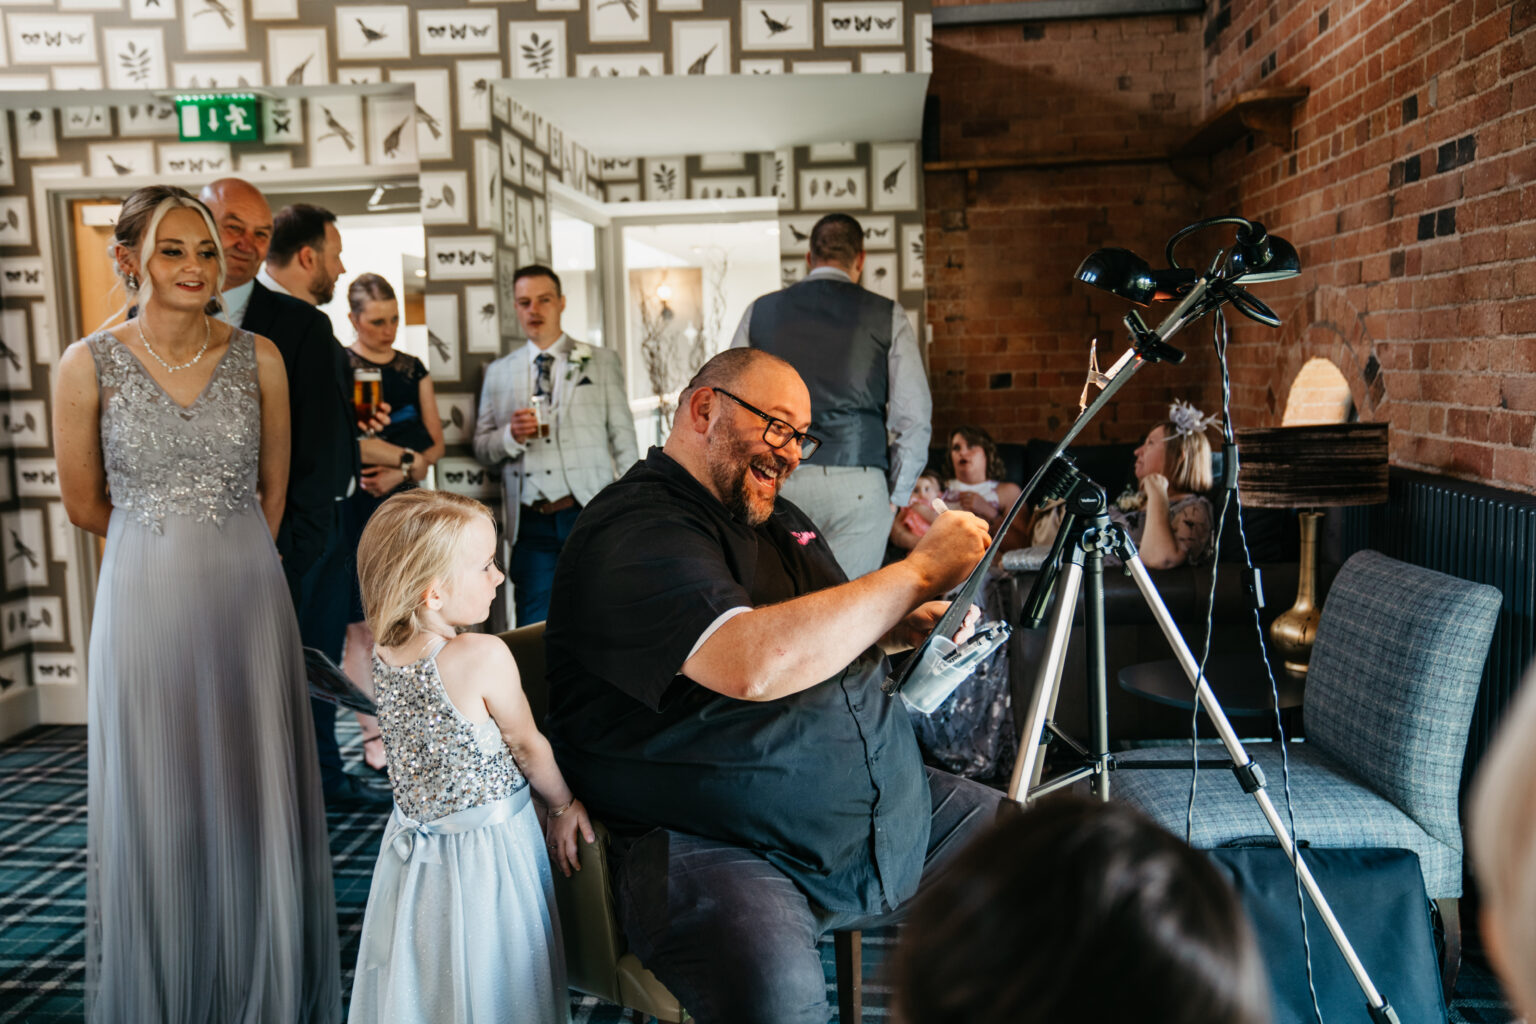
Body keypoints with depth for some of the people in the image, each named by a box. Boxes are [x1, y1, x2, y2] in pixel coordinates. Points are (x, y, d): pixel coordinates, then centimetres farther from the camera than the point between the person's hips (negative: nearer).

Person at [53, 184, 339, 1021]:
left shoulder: (258, 357, 1)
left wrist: (223, 548, 12)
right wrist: (166, 537, 12)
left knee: (254, 795, 9)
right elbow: (83, 503, 5)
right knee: (158, 803, 9)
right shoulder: (89, 365, -4)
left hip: (247, 598, 1)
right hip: (144, 600, -1)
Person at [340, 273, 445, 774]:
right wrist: (409, 458, -9)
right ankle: (373, 736, 5)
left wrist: (399, 471, -5)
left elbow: (435, 442, 12)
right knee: (363, 629, -2)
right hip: (358, 505, -5)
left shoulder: (412, 368, 14)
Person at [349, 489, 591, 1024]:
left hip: (413, 846, 6)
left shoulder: (382, 657, -6)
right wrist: (564, 804, 4)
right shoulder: (483, 656, -25)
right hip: (484, 853, -6)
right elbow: (527, 746, -10)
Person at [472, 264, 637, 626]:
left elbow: (623, 439, 7)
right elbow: (481, 449, 15)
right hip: (531, 524, 2)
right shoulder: (499, 372, 15)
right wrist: (511, 436, -7)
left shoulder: (602, 362, 11)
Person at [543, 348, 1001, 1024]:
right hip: (714, 846, -8)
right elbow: (754, 663, -31)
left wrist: (909, 627, 5)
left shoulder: (776, 519, 16)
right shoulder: (630, 536, -15)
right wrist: (920, 571, -22)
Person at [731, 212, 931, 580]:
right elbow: (913, 415, 1)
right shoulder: (887, 316, 7)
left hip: (776, 481, 2)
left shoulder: (760, 312, 12)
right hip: (856, 483, -1)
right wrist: (896, 495, 10)